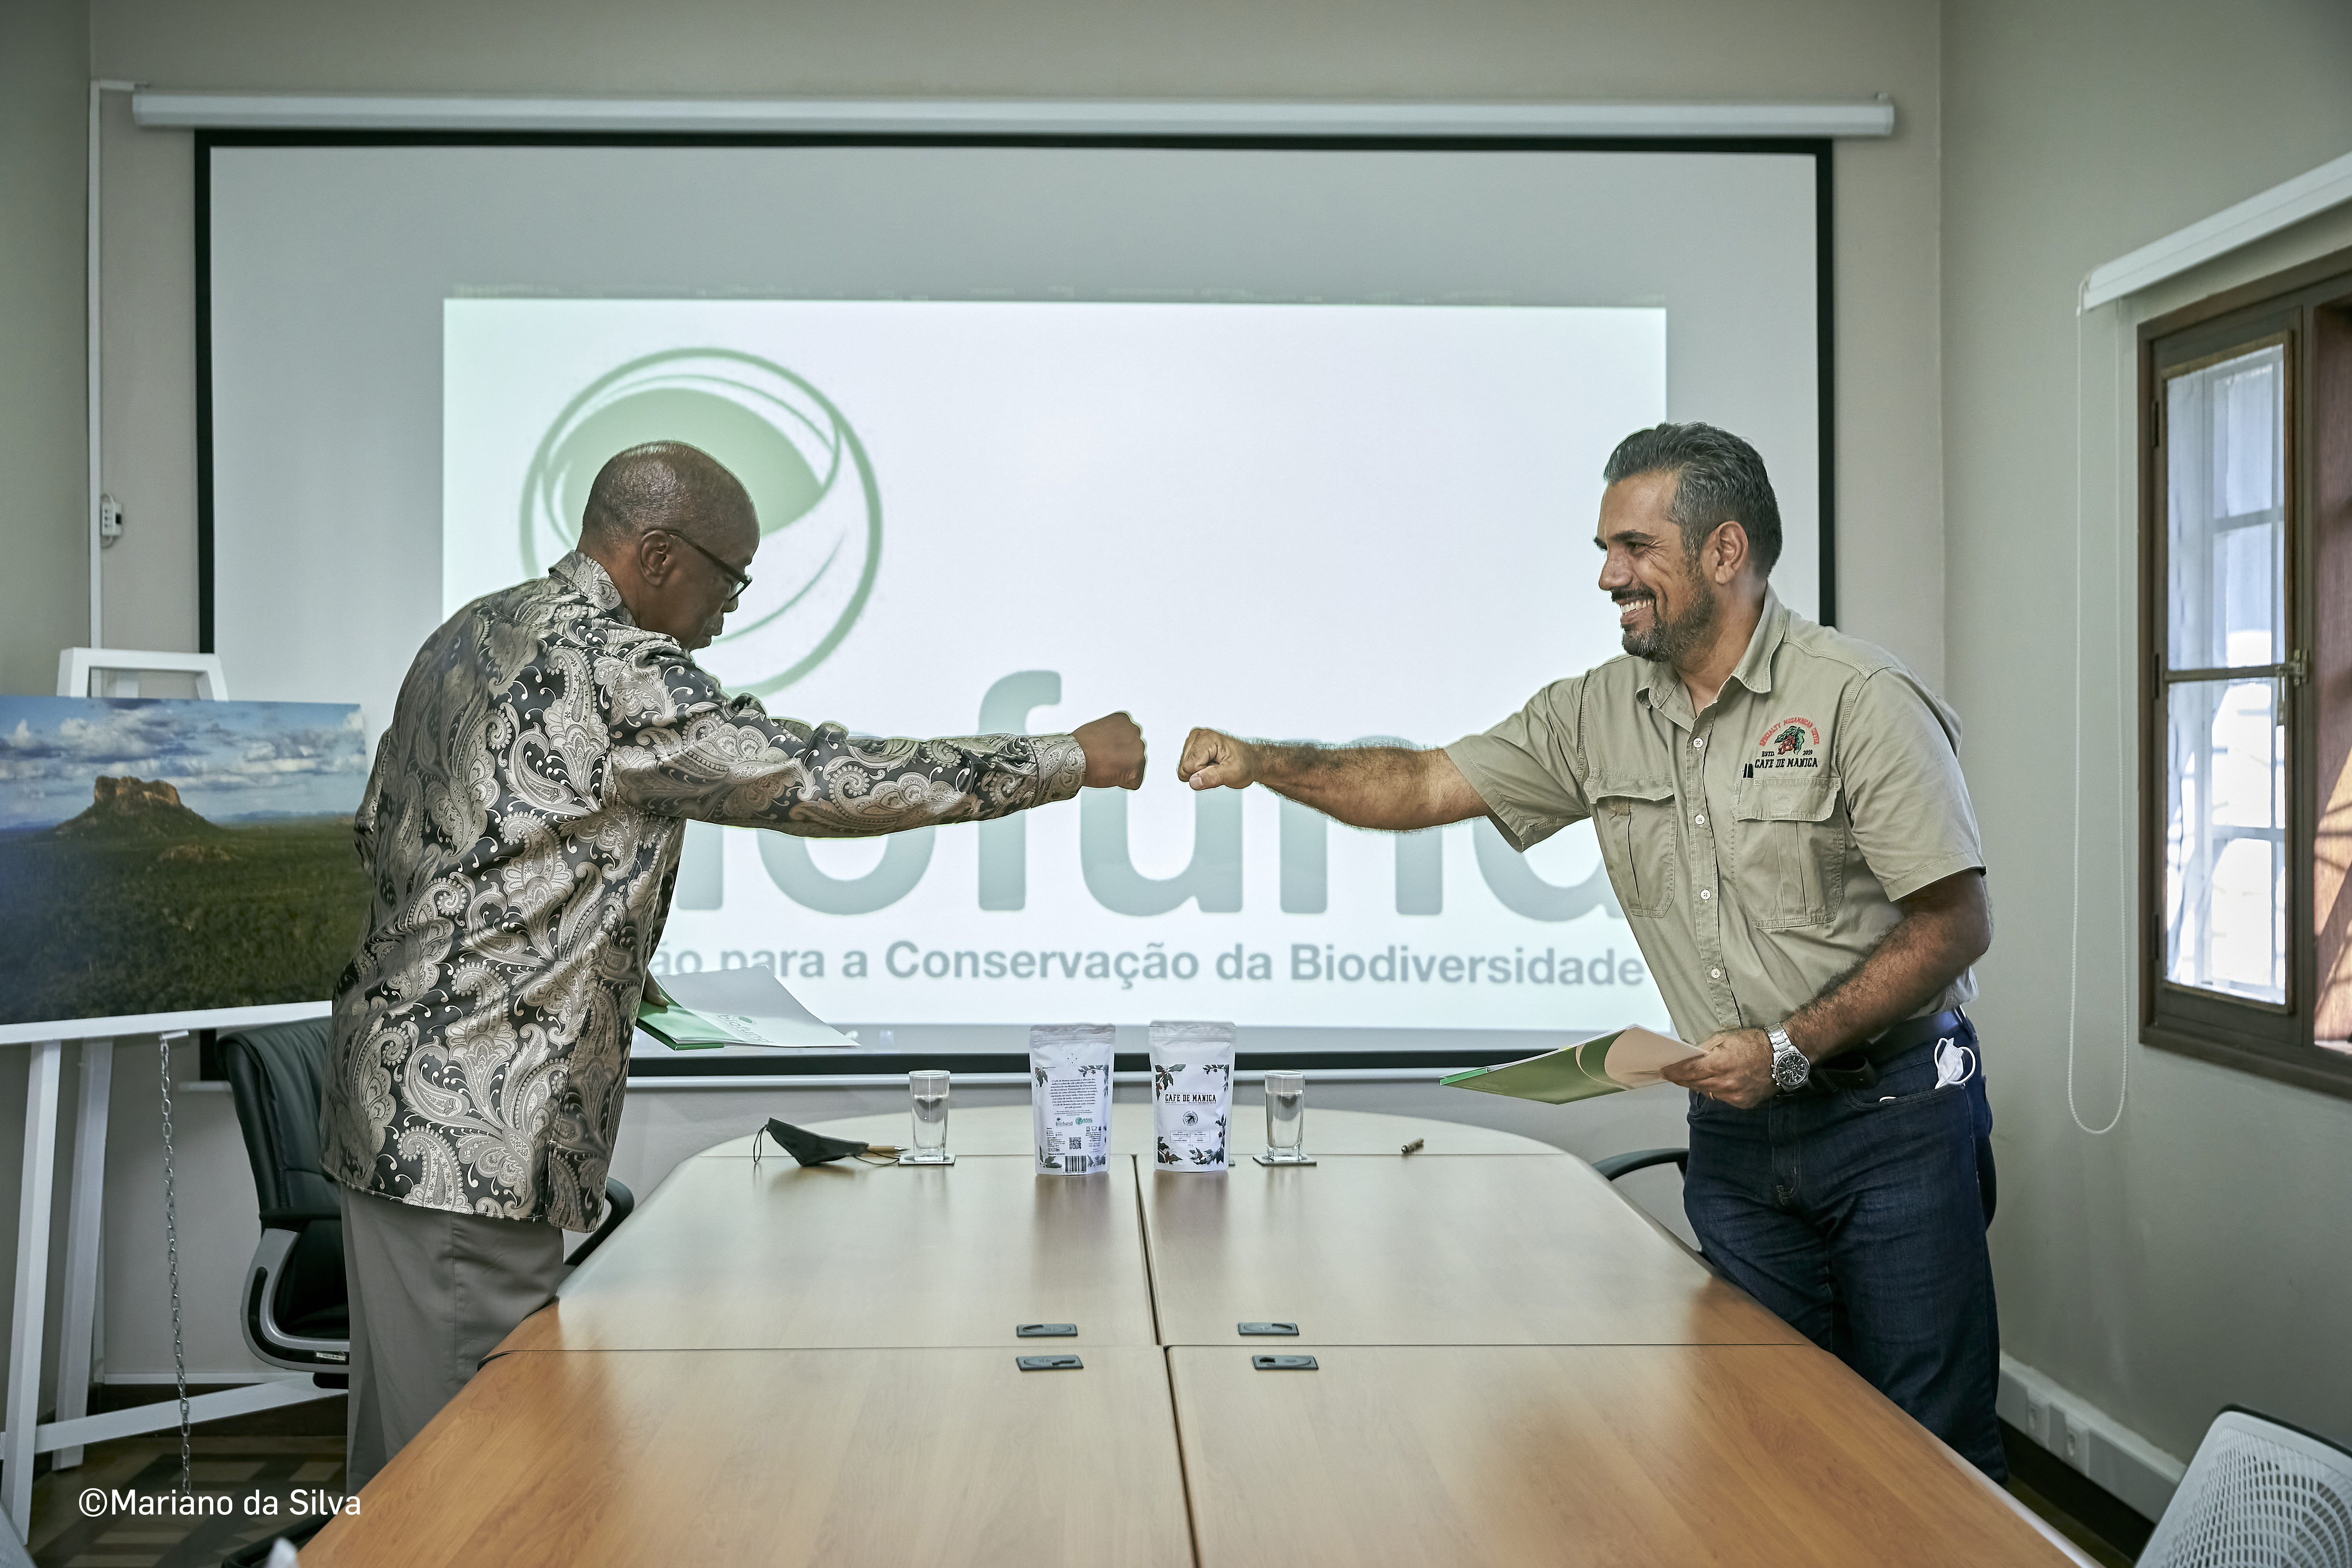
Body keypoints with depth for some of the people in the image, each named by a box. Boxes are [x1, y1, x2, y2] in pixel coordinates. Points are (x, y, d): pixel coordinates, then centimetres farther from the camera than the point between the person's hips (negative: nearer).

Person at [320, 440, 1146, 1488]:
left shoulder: (466, 636, 12)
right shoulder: (613, 670, -17)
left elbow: (378, 830, 20)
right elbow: (822, 782, -19)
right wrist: (1071, 760, -11)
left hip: (396, 1094, 10)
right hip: (470, 1128, -10)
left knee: (409, 1436, 18)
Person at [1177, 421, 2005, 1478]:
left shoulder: (1861, 699, -13)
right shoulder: (1599, 714, 4)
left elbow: (1955, 923, -13)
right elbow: (1426, 785, 5)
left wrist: (1791, 1048, -20)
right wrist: (1262, 763, -8)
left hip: (1893, 1120, -4)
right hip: (1736, 1132, 5)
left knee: (1933, 1450, 2)